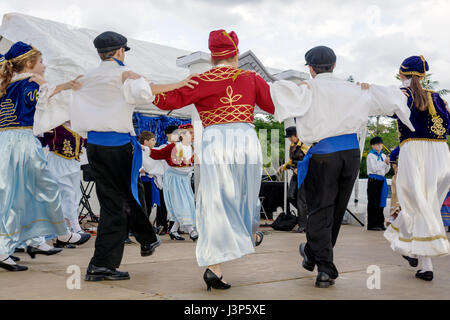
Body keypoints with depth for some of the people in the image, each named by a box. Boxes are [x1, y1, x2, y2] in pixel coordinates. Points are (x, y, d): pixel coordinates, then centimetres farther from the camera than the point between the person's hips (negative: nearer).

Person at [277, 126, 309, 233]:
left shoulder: (304, 146, -10)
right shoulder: (291, 147, 12)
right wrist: (283, 167, 7)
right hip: (296, 175, 7)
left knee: (301, 199, -7)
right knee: (291, 196, -7)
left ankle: (302, 225, 1)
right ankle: (305, 211, 18)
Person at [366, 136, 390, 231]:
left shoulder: (383, 155, 16)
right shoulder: (371, 155, -4)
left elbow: (385, 171, 17)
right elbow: (374, 168, -13)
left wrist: (388, 164, -2)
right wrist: (384, 162, -15)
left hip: (382, 180, 7)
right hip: (373, 180, -7)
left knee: (381, 202, 8)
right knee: (373, 203, -5)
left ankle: (380, 223, 14)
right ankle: (371, 225, -3)